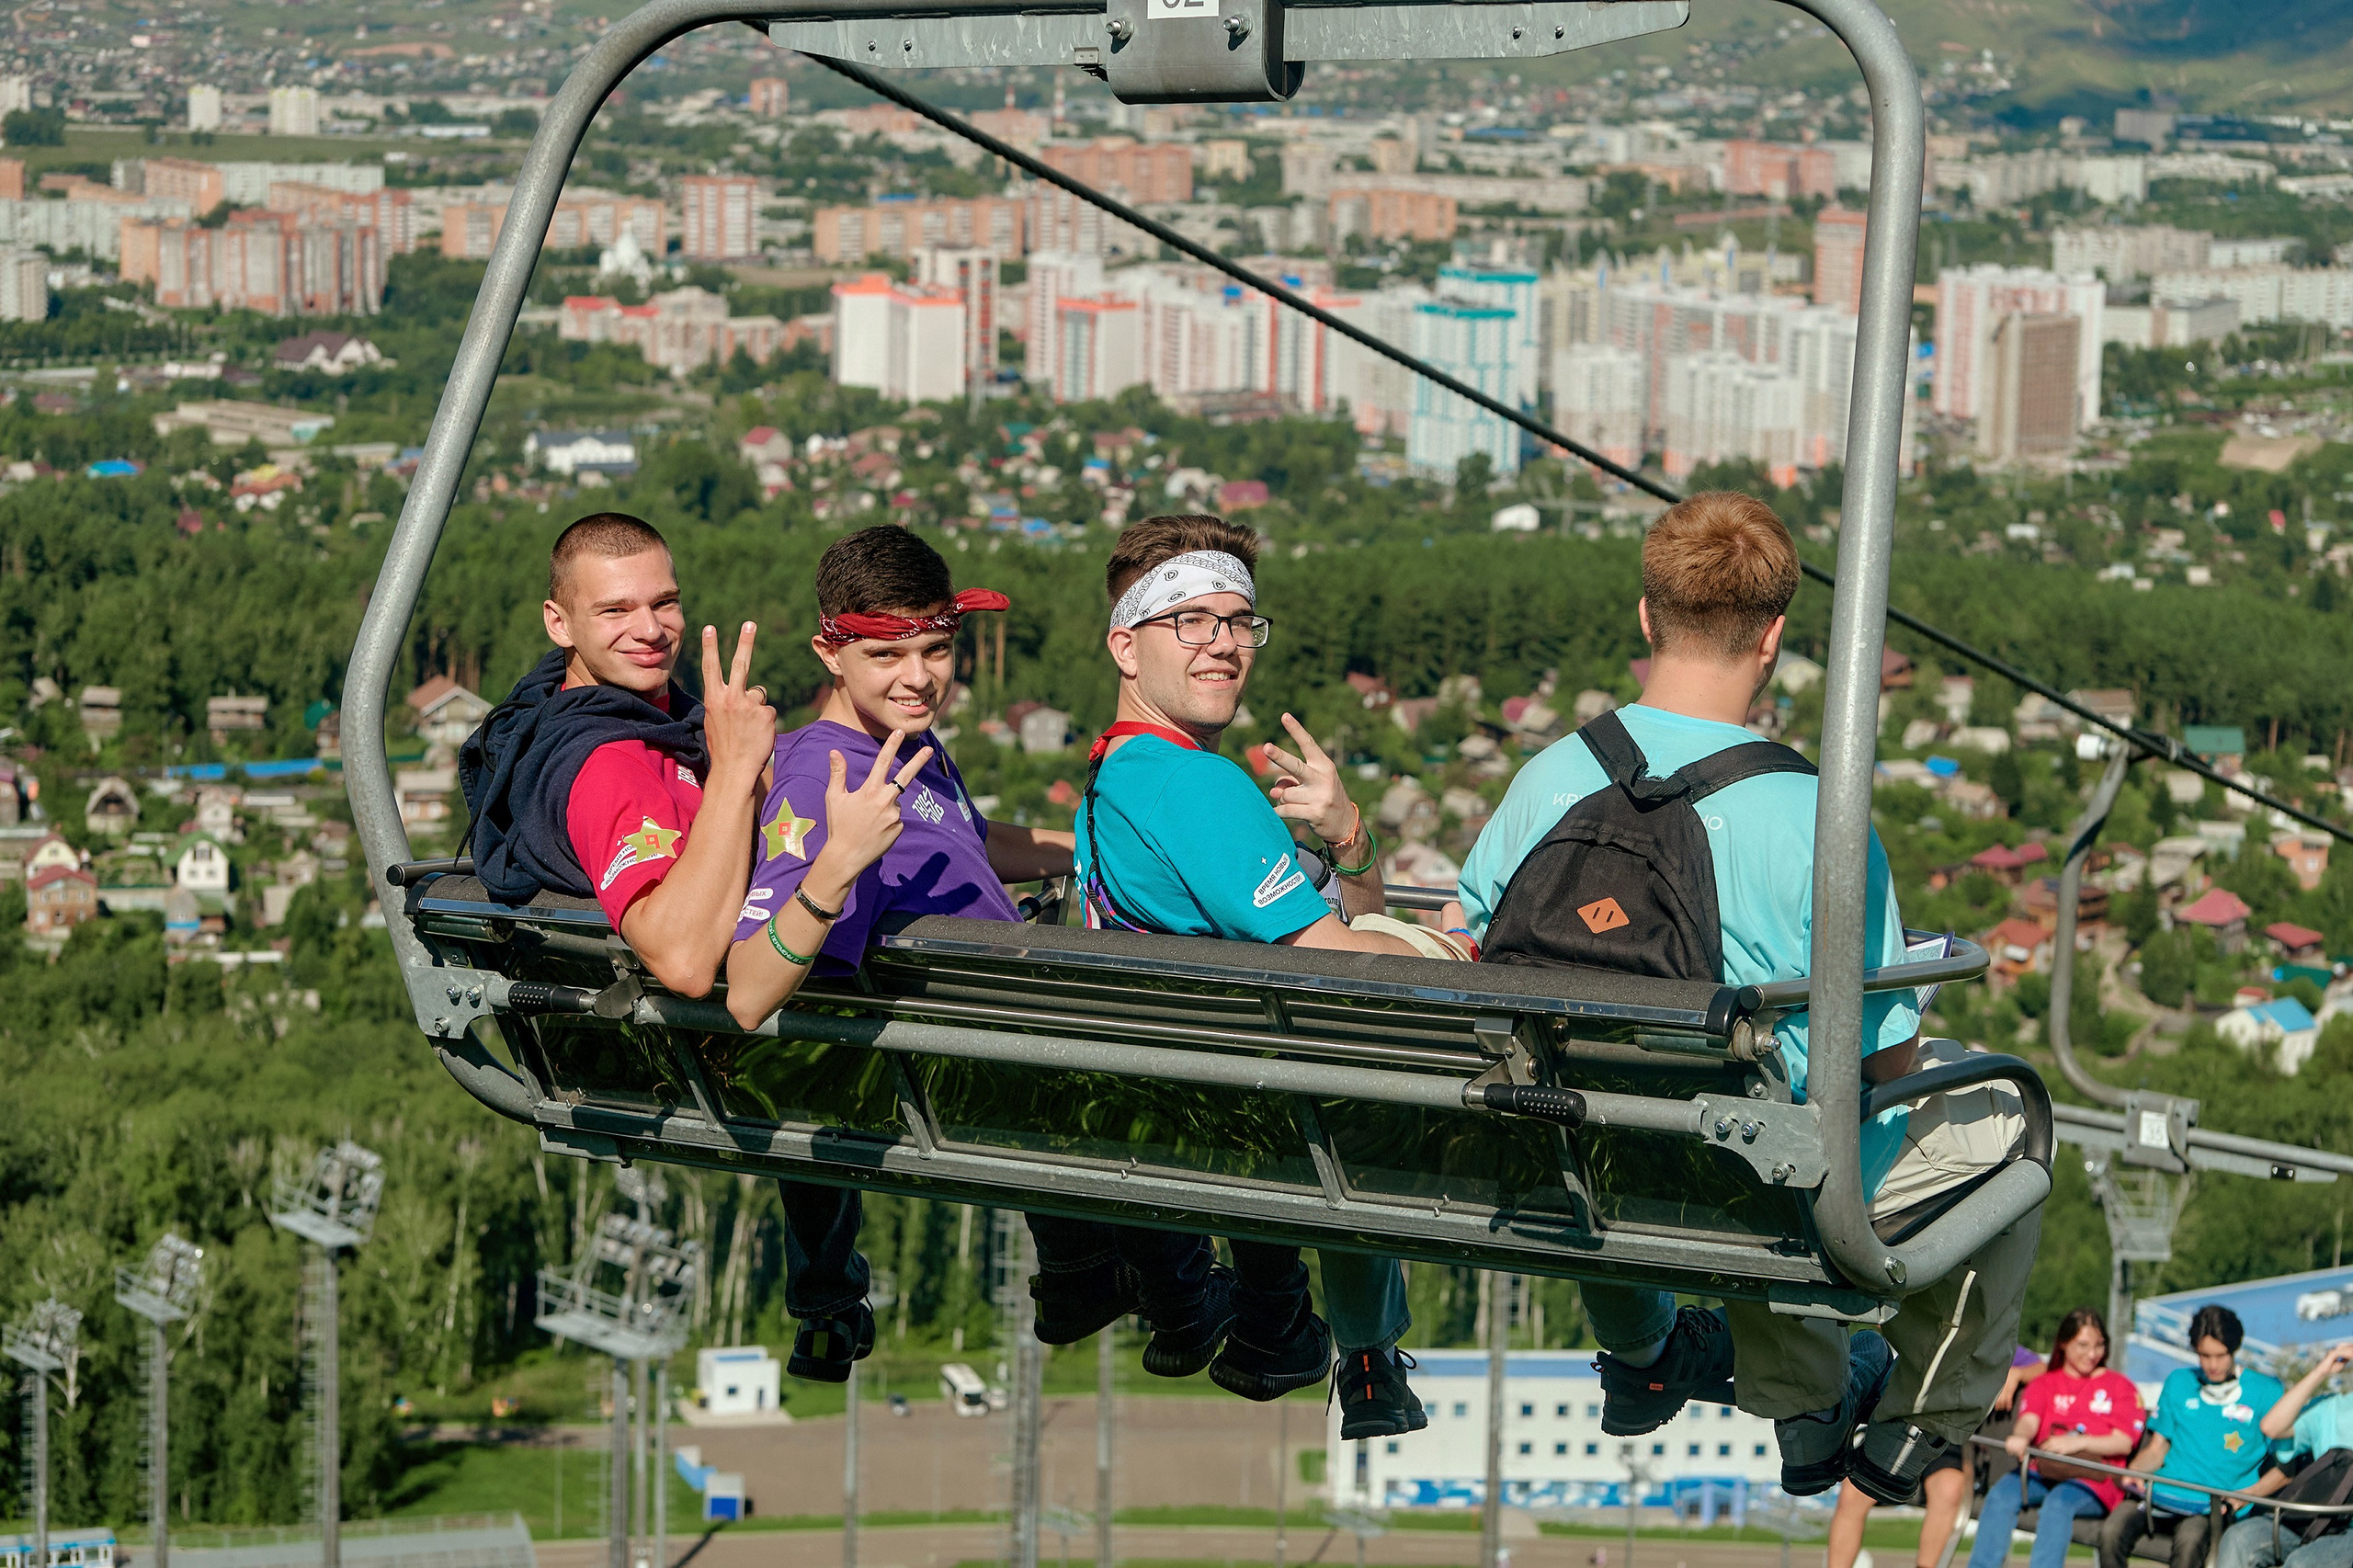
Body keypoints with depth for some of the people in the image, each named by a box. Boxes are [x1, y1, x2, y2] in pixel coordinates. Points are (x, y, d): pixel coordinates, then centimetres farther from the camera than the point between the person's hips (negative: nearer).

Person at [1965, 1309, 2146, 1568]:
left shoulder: (2120, 1386, 14)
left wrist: (2079, 1442, -19)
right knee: (2001, 1493, -28)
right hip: (2042, 1471, 3)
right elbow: (2029, 1419, 1)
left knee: (2060, 1501, -36)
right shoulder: (2044, 1384, 22)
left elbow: (2123, 1443, 0)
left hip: (2094, 1481, -3)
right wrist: (2020, 1437, -25)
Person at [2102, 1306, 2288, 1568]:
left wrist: (2248, 1494, -11)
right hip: (2162, 1495, 3)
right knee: (2112, 1531, -28)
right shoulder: (2179, 1383, 20)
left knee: (2189, 1538, -38)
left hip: (2215, 1507, -3)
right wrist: (2135, 1470, -1)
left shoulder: (2265, 1391, 8)